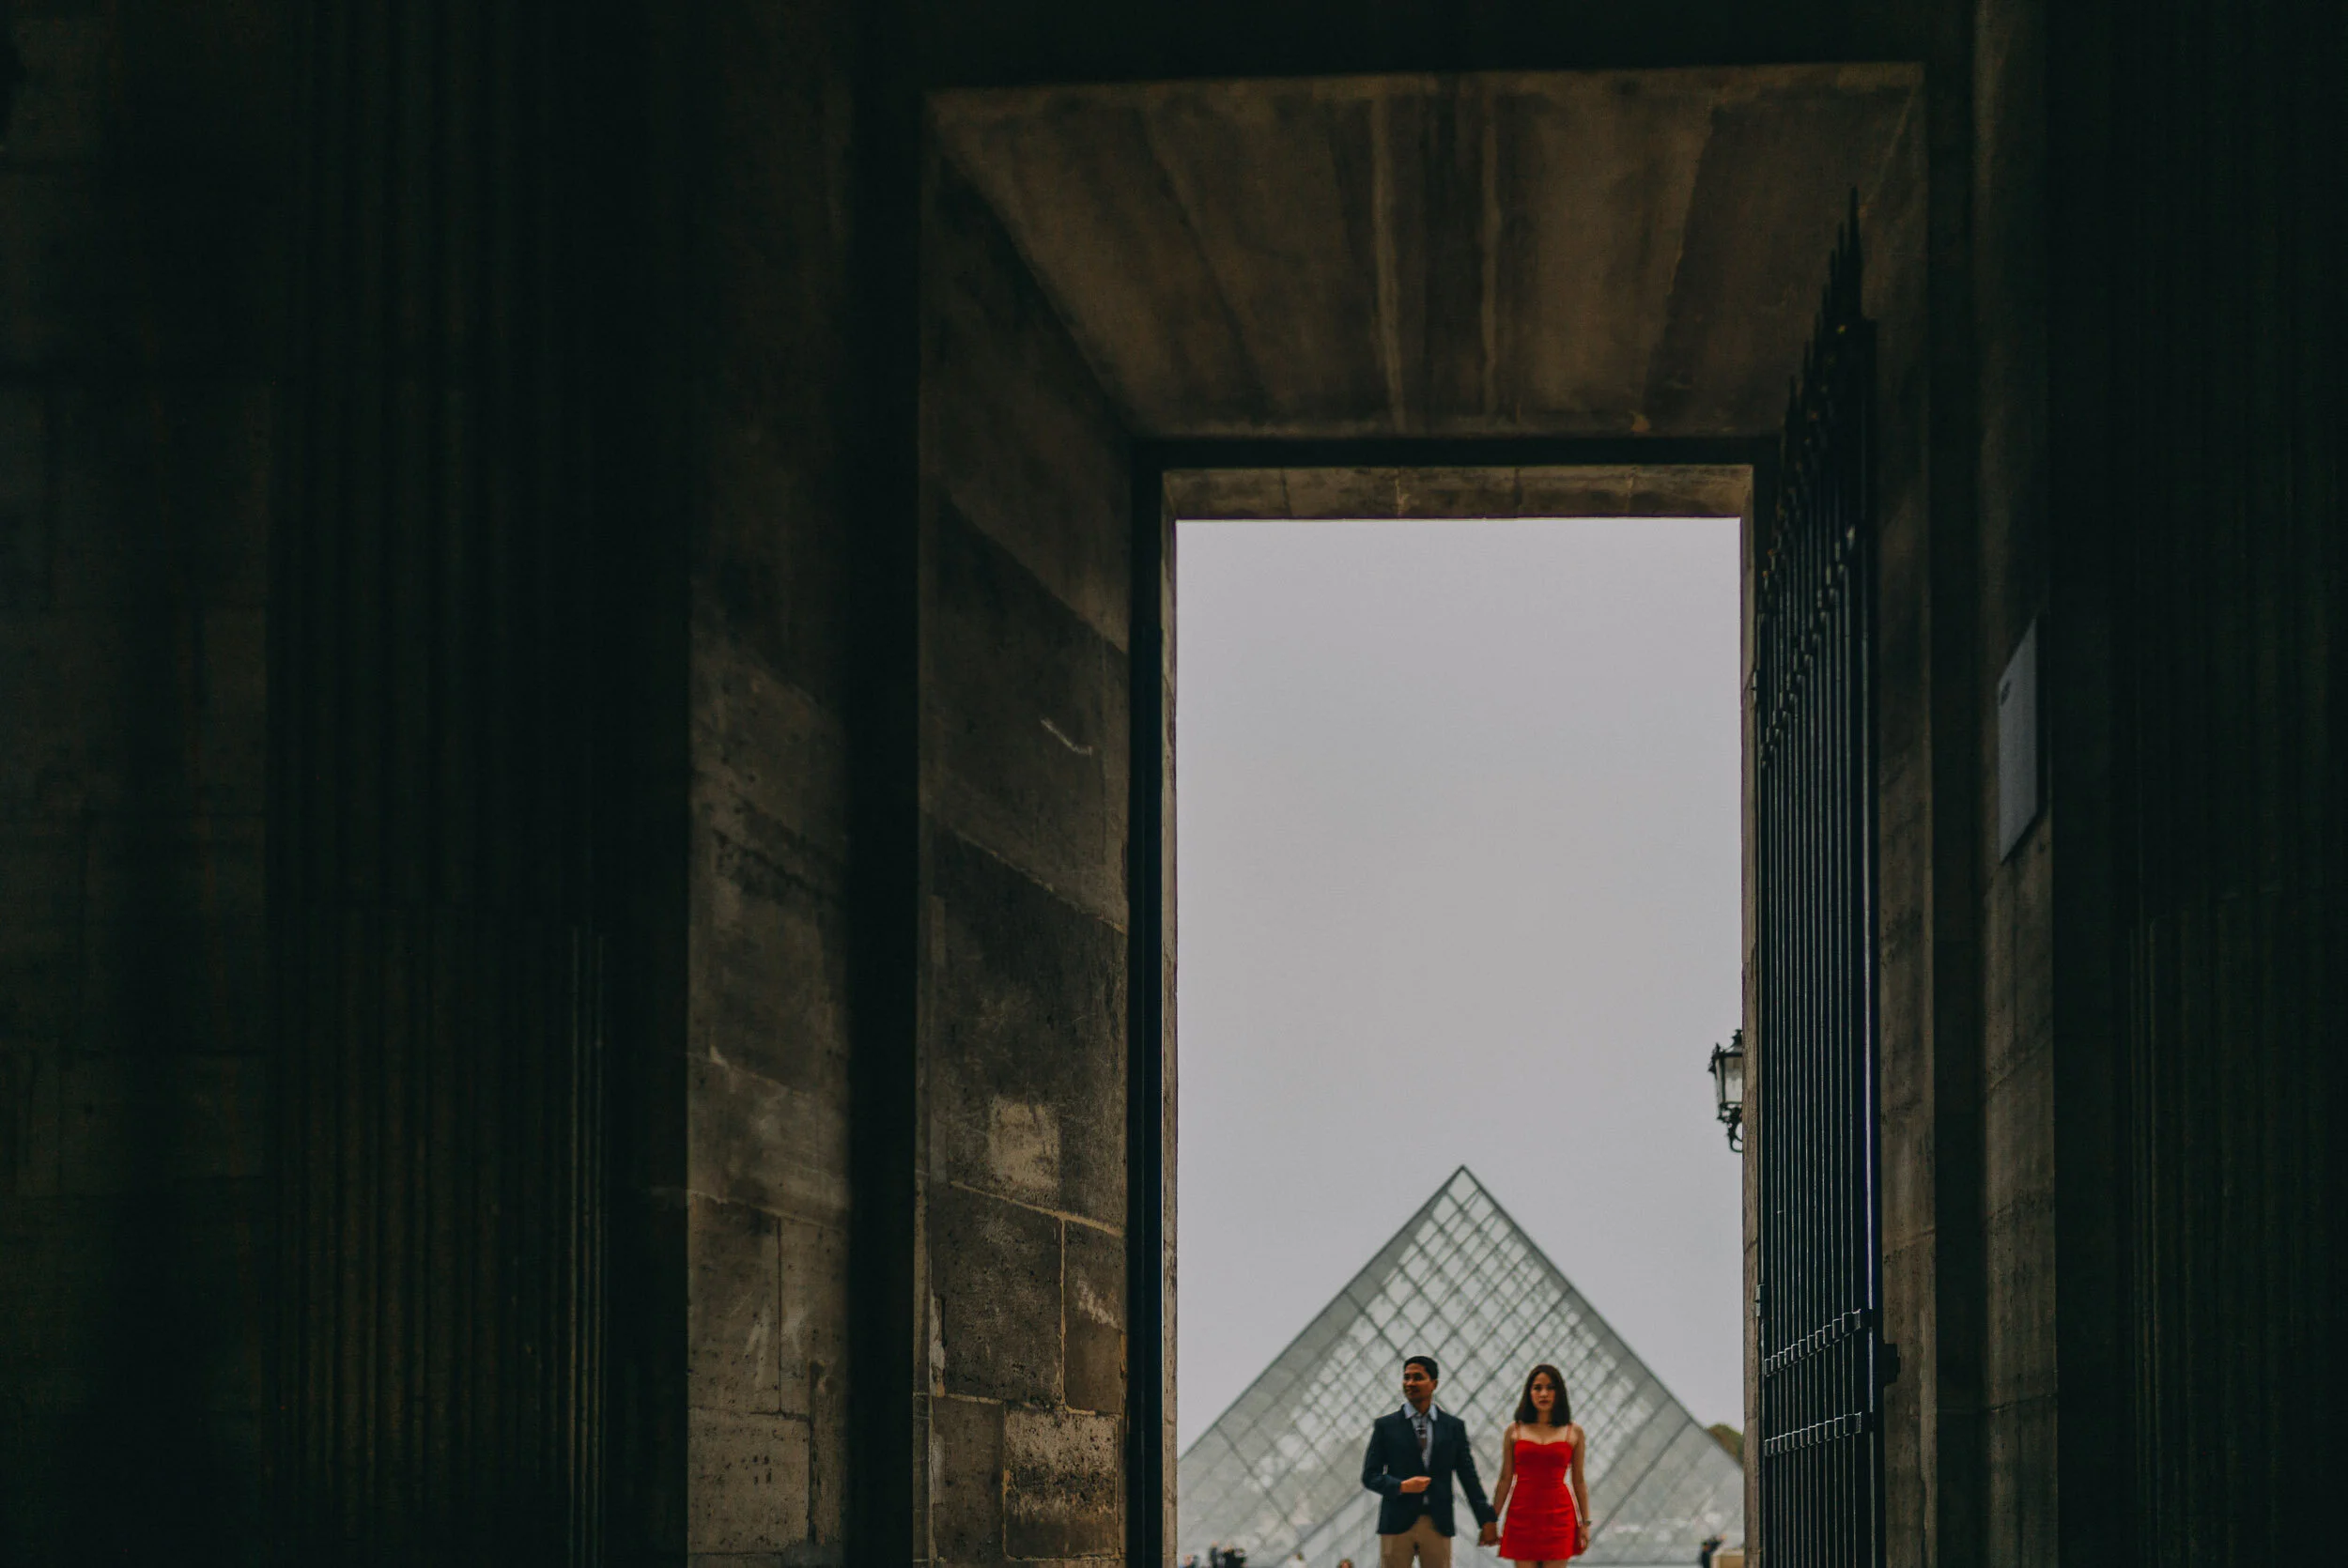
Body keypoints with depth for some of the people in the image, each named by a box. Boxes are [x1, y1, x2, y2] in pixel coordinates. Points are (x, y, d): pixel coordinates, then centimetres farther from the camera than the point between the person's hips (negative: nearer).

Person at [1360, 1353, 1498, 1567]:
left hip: (1438, 1525, 1)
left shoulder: (1454, 1426, 10)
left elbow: (1468, 1476, 10)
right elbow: (1370, 1476, 4)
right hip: (1397, 1523, -1)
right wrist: (1401, 1486, -14)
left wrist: (1486, 1519, 3)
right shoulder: (1385, 1426, 7)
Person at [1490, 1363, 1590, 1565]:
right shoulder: (1514, 1431, 5)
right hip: (1522, 1516, 0)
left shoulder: (1574, 1432, 5)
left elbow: (1578, 1482, 8)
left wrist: (1585, 1523, 4)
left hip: (1558, 1516, 0)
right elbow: (1505, 1480, 7)